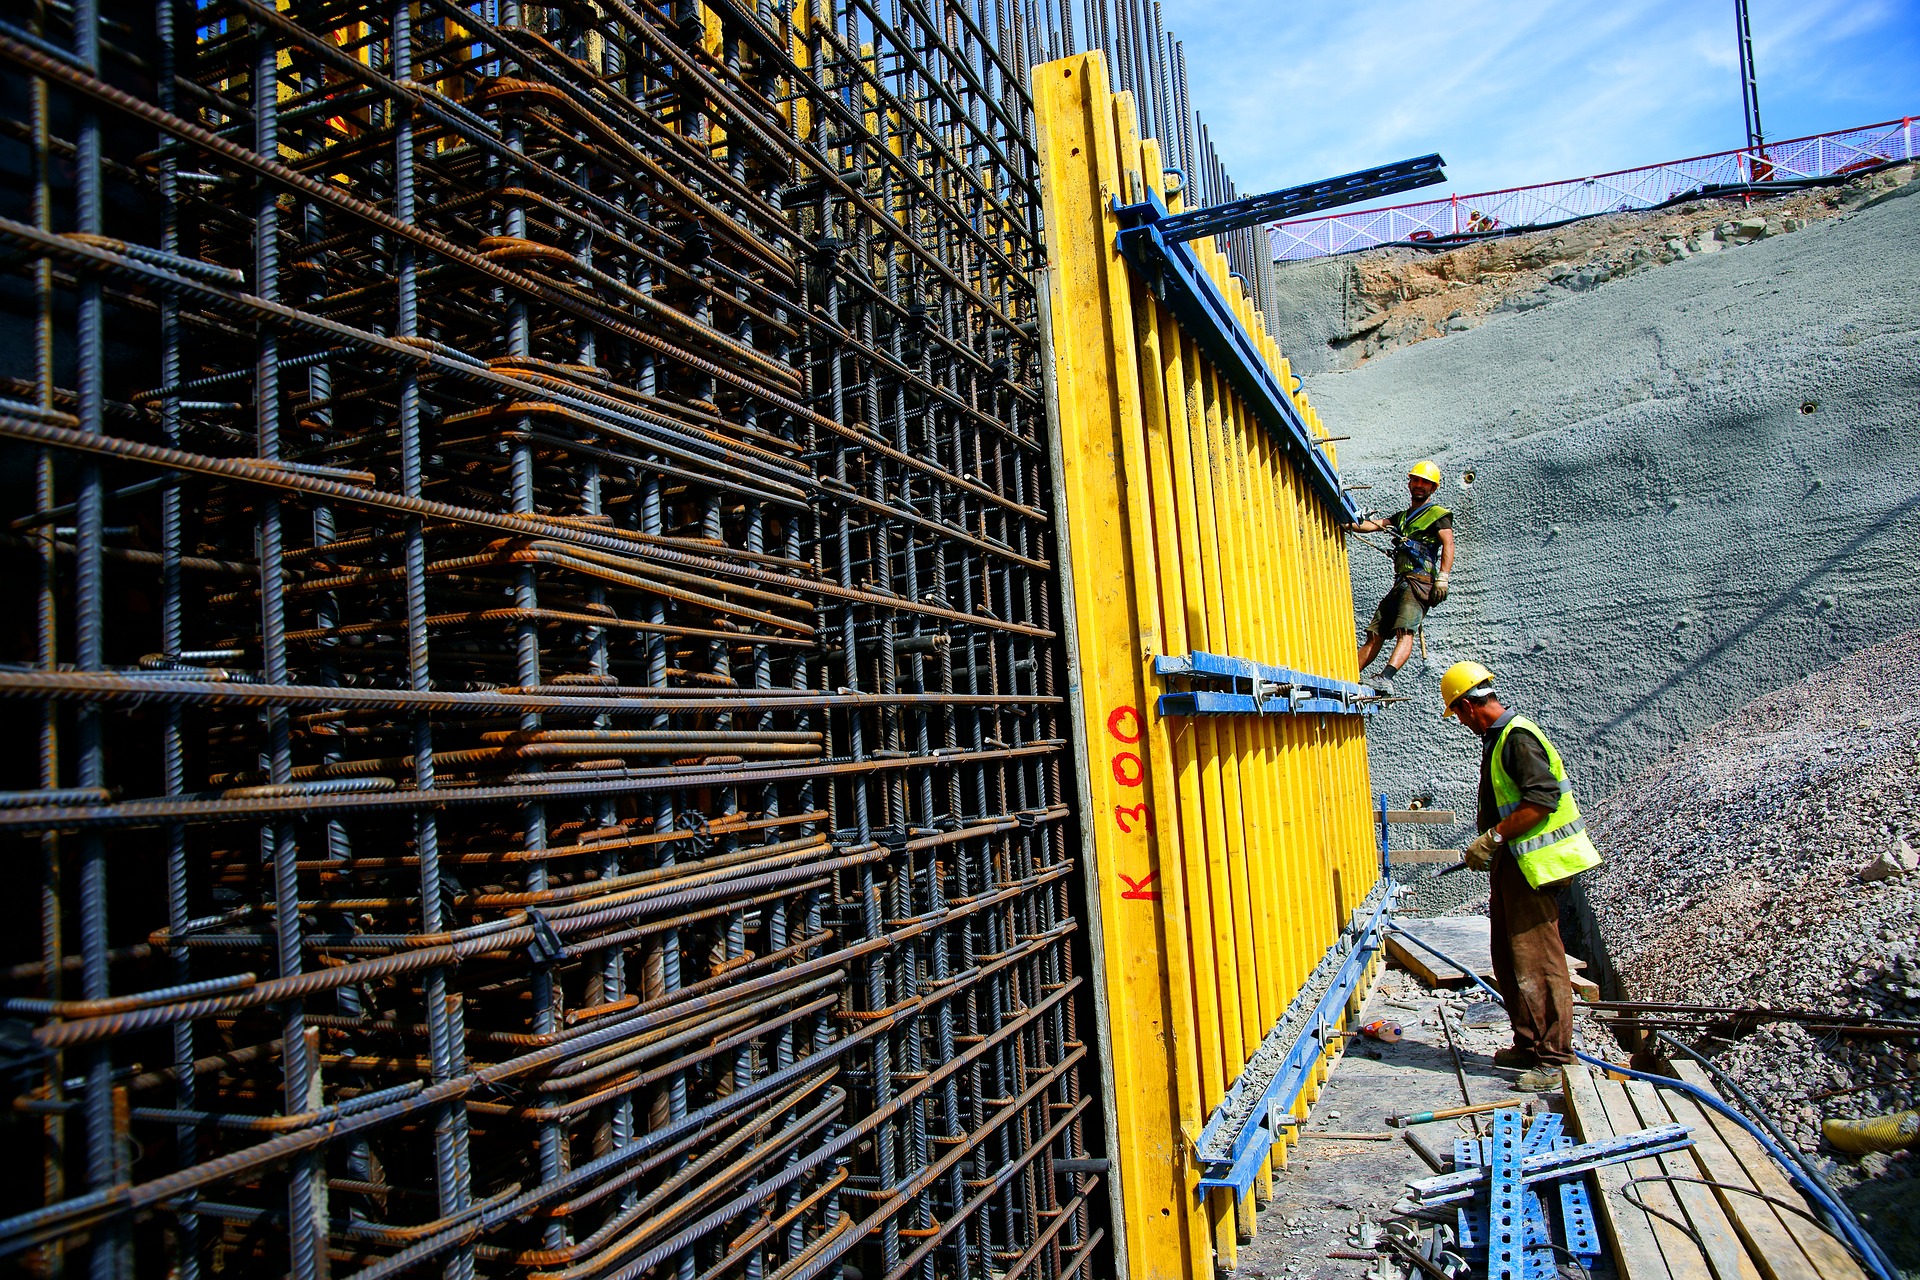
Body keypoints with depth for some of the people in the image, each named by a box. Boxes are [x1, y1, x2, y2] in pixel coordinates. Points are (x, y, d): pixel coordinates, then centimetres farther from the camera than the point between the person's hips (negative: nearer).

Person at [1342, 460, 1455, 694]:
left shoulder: (1438, 515, 7)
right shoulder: (1402, 517, 28)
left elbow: (1448, 545, -8)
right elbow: (1376, 524, 13)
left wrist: (1443, 578, -22)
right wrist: (1351, 525, -8)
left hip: (1421, 582, -7)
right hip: (1400, 583, 7)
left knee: (1404, 631, -25)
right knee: (1375, 635, 3)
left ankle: (1386, 679, -42)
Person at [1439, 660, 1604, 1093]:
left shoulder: (1517, 738, -17)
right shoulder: (1497, 738, 15)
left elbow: (1543, 798, -25)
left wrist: (1493, 837, -23)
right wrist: (1489, 848, 22)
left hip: (1531, 866, -11)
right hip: (1510, 864, 11)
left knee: (1537, 962, -7)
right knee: (1508, 961, 15)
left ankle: (1553, 1058, 0)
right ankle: (1528, 1045, 25)